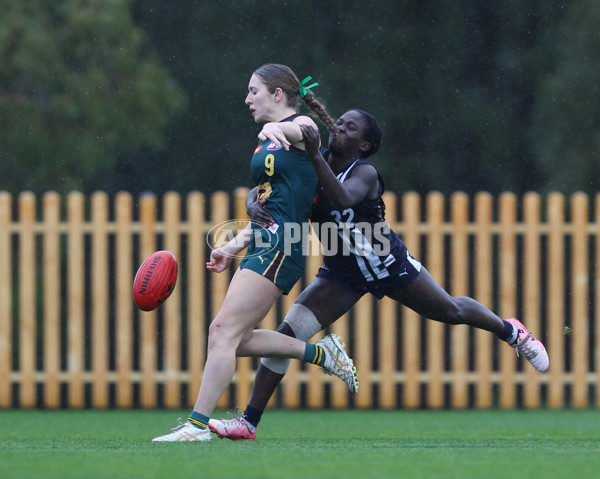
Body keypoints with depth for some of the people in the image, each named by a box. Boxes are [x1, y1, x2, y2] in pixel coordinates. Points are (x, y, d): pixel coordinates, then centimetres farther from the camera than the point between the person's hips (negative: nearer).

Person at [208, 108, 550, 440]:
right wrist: (254, 205, -36)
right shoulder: (308, 170, -11)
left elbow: (343, 199, -48)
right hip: (342, 273, 3)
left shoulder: (365, 173, -25)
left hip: (390, 264, -3)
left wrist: (315, 155, -56)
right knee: (287, 333, -11)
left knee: (451, 310, 13)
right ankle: (248, 422, -7)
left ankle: (511, 331, 46)